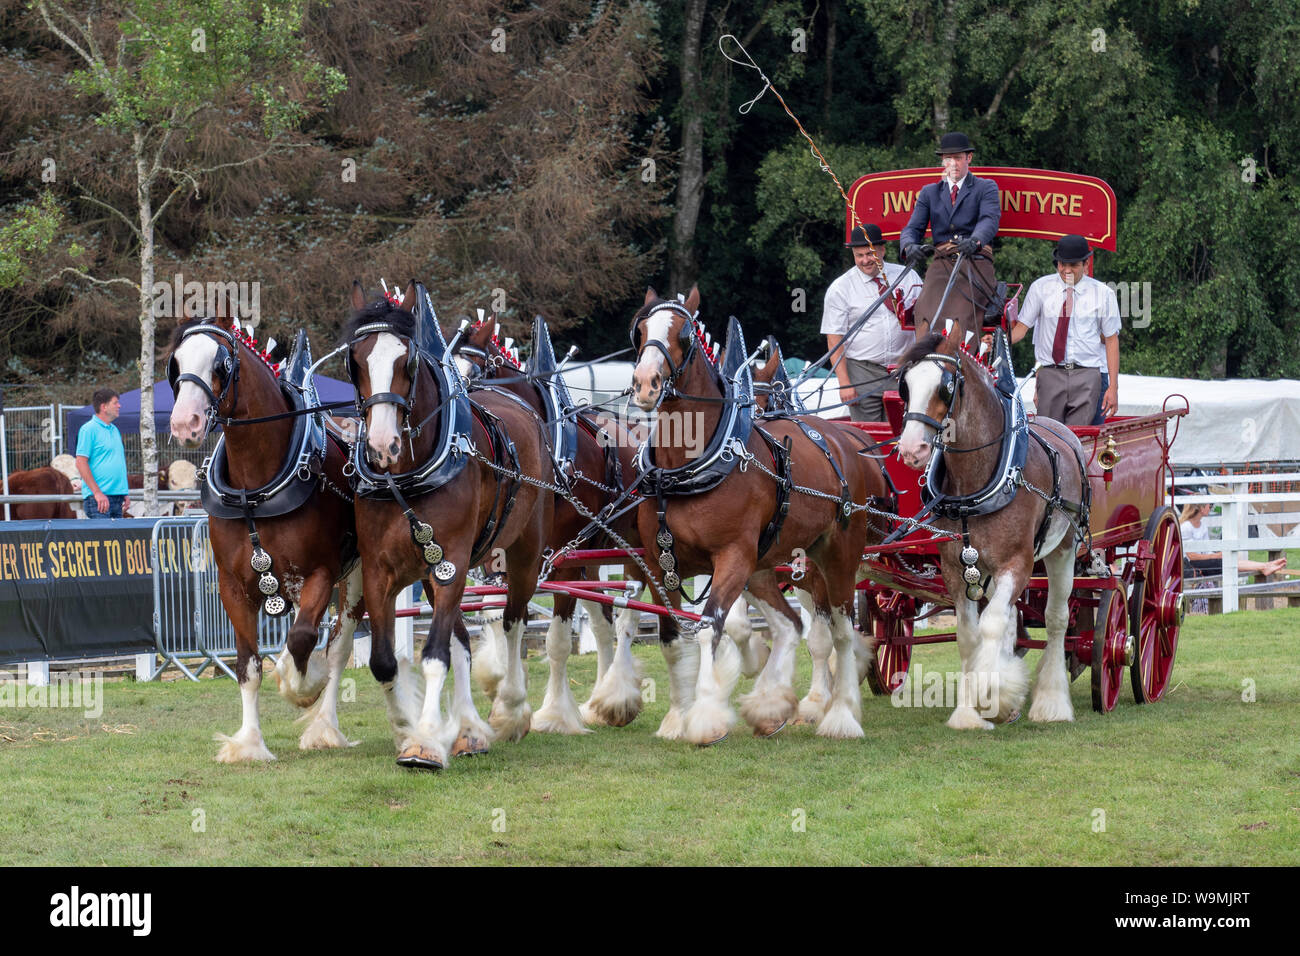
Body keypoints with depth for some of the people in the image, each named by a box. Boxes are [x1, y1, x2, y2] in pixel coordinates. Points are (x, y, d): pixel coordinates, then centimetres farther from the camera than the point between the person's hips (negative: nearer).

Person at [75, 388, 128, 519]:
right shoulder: (89, 429, -8)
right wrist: (97, 493, -18)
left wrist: (124, 494, 19)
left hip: (117, 496, 8)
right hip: (98, 498, -8)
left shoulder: (114, 430, 18)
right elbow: (81, 463, -13)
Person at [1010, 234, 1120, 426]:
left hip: (1086, 376, -1)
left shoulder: (1103, 294, 3)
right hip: (1051, 374, 1)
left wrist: (1113, 387, -1)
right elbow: (1022, 327, 6)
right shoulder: (1041, 288, 6)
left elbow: (1111, 340, 4)